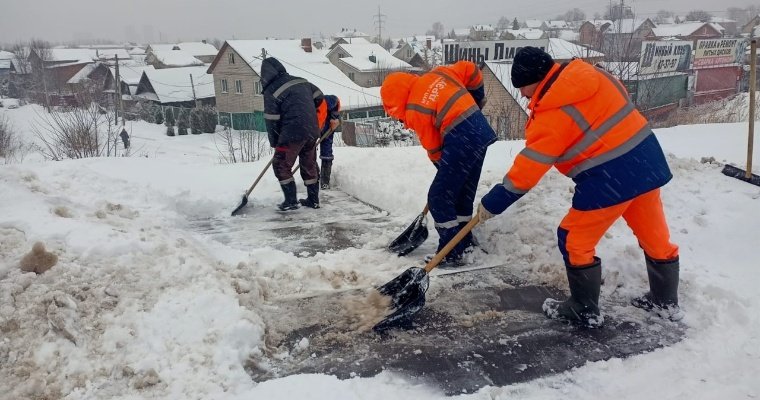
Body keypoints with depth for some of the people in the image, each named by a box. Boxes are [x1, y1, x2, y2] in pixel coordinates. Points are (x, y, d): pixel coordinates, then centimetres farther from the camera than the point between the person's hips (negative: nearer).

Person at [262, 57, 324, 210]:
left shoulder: (271, 92, -7)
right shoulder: (301, 80, 10)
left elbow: (272, 121, -6)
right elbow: (319, 97, 18)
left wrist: (274, 143, 6)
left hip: (293, 133, -7)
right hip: (312, 130, 7)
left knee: (281, 165, 7)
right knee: (309, 164, 18)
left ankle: (291, 201, 6)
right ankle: (313, 200, 24)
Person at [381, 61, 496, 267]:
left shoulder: (415, 111, -8)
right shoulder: (437, 74, 10)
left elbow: (433, 148, 0)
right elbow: (471, 70, 15)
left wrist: (445, 169, 16)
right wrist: (477, 99, 25)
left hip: (461, 143, -9)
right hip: (480, 130, 9)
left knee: (439, 198, 0)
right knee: (463, 195, 19)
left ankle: (452, 253, 1)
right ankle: (465, 244, 29)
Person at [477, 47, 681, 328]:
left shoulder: (553, 113, -17)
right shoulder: (592, 74, 4)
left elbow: (529, 167, -16)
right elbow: (620, 96, 21)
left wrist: (493, 202, -10)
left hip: (609, 179, -9)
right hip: (646, 159, 9)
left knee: (574, 240, 7)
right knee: (655, 235, 21)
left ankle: (585, 311, 18)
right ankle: (666, 301, 39)